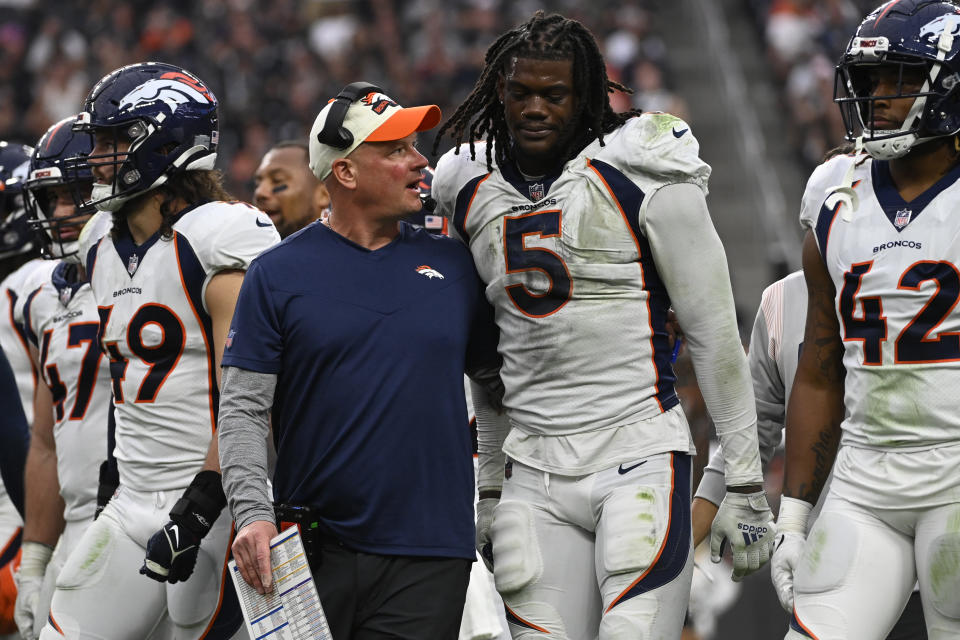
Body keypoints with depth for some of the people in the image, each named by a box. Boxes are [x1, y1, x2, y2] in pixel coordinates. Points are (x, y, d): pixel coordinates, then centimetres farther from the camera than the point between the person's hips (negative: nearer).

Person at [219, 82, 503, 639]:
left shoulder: (453, 265, 10)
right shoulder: (279, 274, 1)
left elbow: (498, 379, 20)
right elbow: (243, 410, -2)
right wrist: (252, 511, -14)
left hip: (430, 556, 2)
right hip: (312, 549, -2)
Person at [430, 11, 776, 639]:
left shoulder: (641, 179, -6)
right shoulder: (473, 191, 10)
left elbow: (715, 335, -3)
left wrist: (745, 484, -4)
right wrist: (490, 488, 21)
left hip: (640, 453, -5)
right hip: (535, 475, 5)